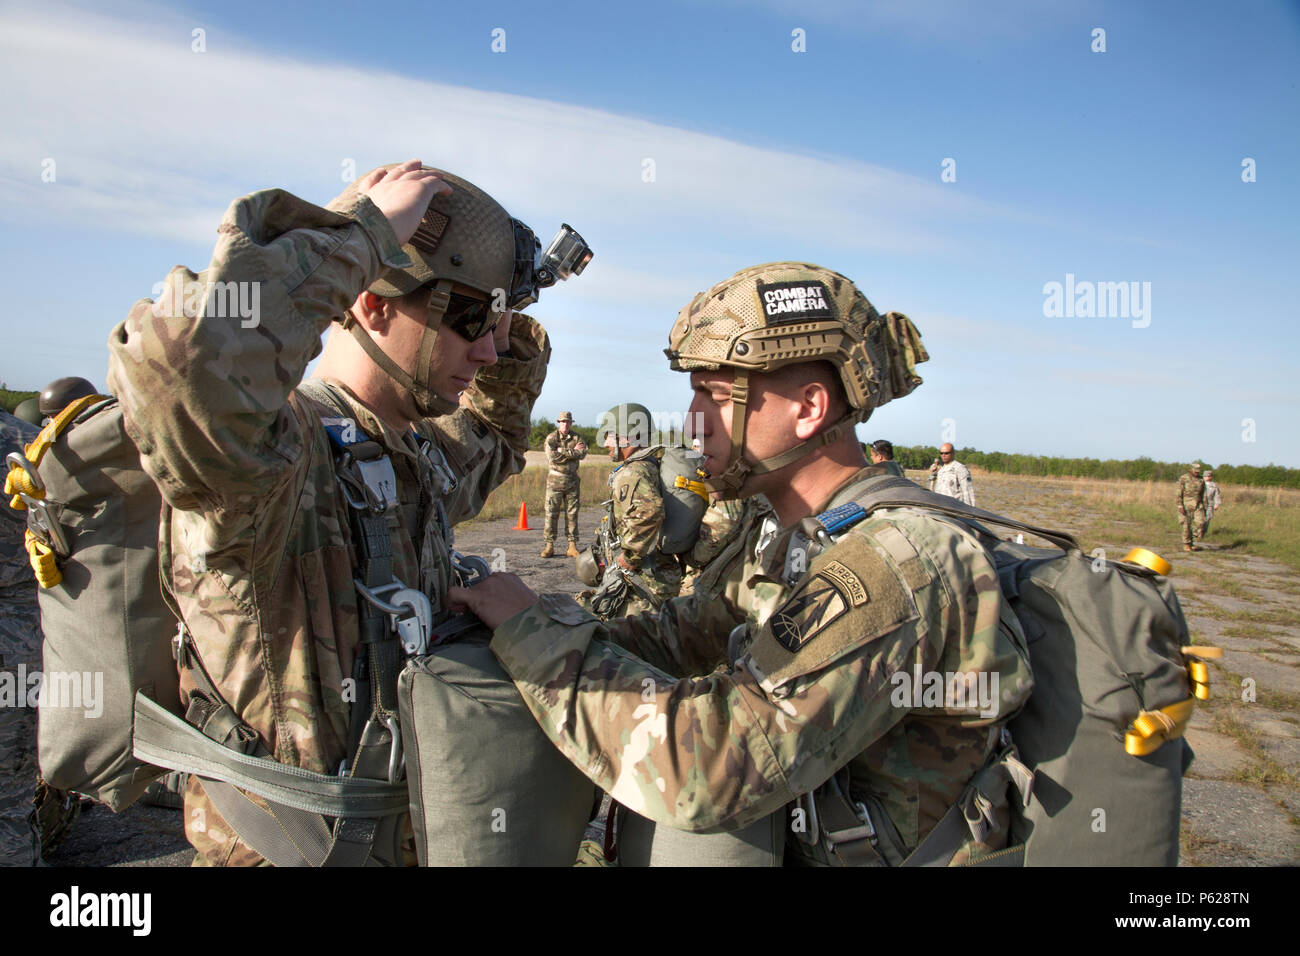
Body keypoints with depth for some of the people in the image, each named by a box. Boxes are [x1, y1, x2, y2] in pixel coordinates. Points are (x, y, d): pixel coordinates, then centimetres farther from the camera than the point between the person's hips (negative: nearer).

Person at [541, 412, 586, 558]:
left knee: (572, 514, 4)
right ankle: (549, 546, 3)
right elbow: (552, 457, -16)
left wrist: (562, 451, -16)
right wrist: (572, 451, -11)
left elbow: (583, 453, -13)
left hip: (572, 480, 2)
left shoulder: (576, 438, 7)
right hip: (555, 480, -2)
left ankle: (572, 546, 8)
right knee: (551, 513, -3)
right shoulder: (551, 438, -1)